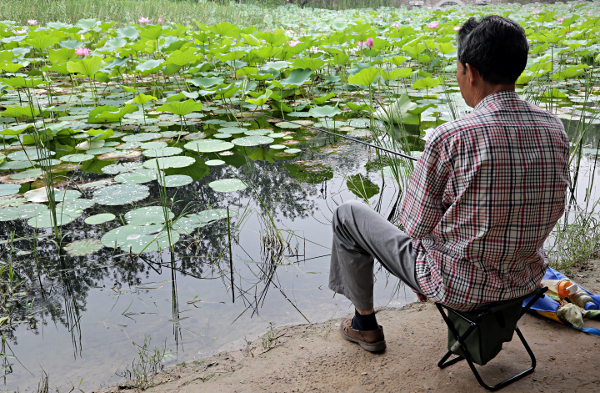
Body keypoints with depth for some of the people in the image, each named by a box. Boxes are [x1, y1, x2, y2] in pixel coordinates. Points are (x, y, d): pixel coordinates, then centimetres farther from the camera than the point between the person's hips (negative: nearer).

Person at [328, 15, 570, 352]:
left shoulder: (452, 138, -27)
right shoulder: (555, 130, -7)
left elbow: (416, 225, -16)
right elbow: (551, 213, 7)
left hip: (458, 285, -6)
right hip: (526, 280, 7)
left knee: (348, 215, 11)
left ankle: (365, 324, 27)